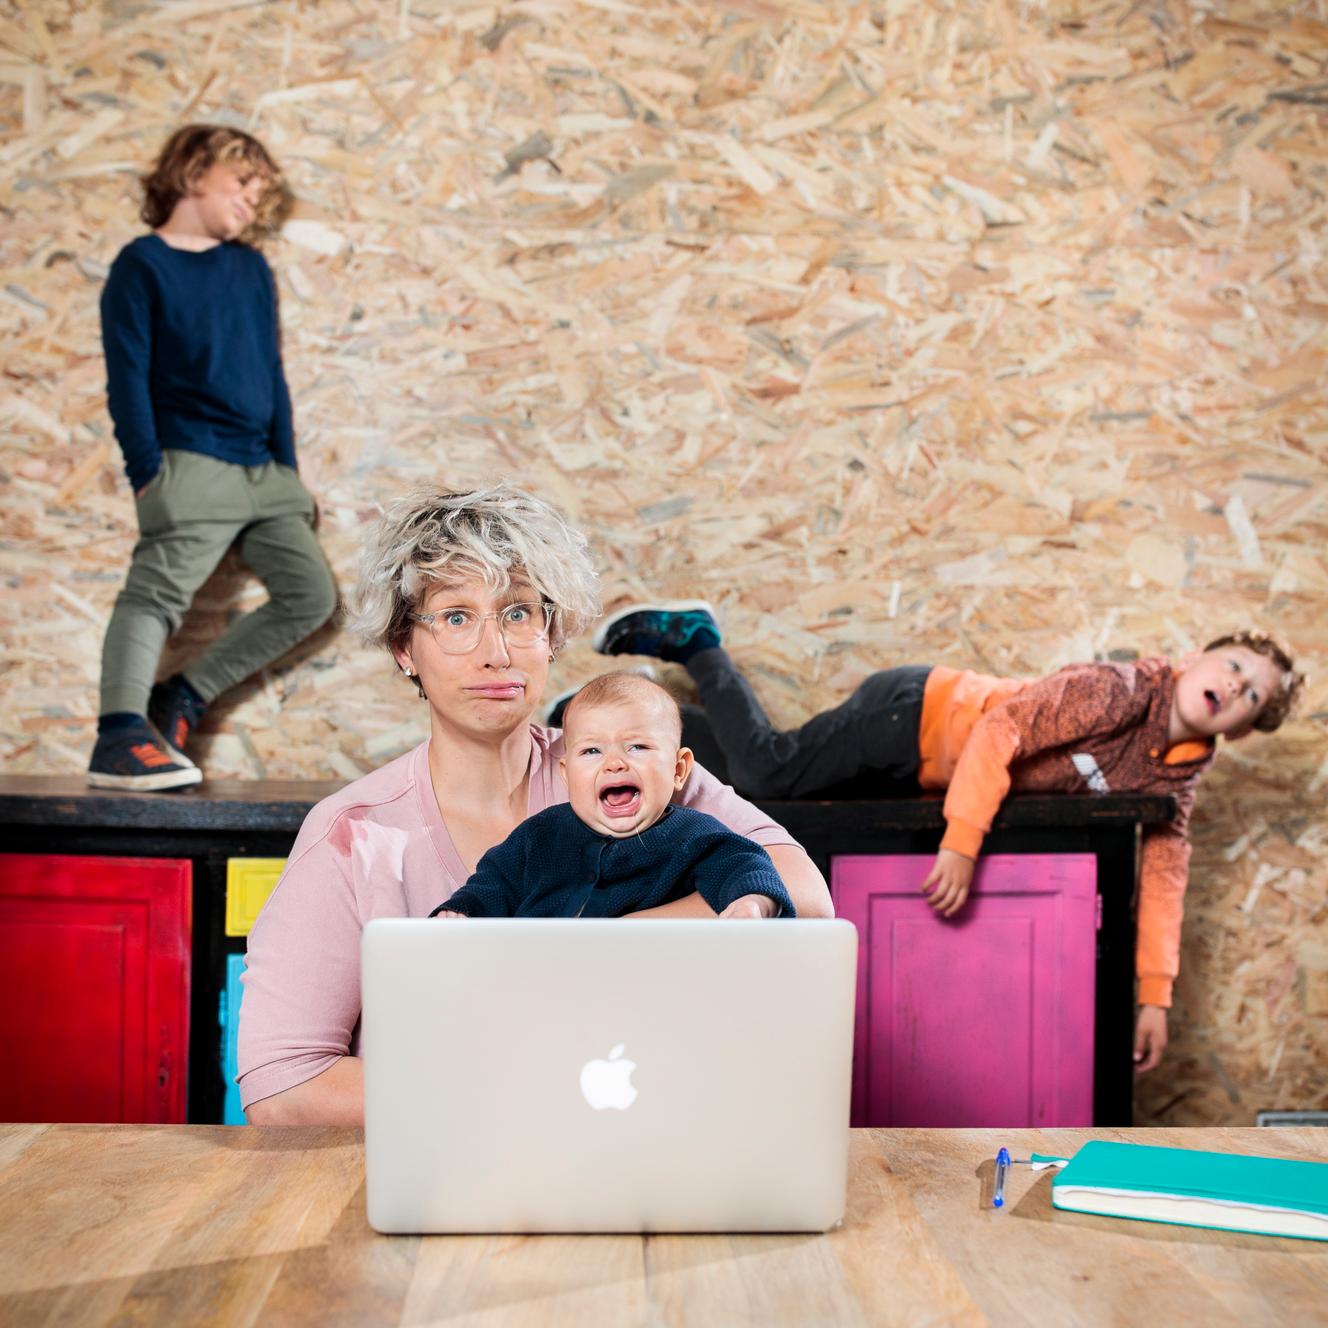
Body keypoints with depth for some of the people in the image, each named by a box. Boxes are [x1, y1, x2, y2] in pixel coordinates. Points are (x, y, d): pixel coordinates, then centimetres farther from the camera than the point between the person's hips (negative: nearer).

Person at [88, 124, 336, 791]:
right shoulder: (141, 266, 1)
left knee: (311, 594, 4)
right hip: (190, 464, -7)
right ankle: (118, 737, -18)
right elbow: (127, 378, -6)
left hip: (262, 470, 7)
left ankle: (184, 696, 12)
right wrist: (147, 472, -15)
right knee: (157, 592, -18)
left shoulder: (252, 270, 19)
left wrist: (287, 472, 12)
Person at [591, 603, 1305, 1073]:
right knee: (768, 774, -17)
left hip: (911, 779, 7)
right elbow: (999, 730, -29)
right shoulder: (1121, 691, -22)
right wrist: (962, 842, -37)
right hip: (916, 711, -7)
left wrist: (1156, 995, -8)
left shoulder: (1178, 777, 2)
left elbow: (1162, 874, 0)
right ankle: (691, 638, 4)